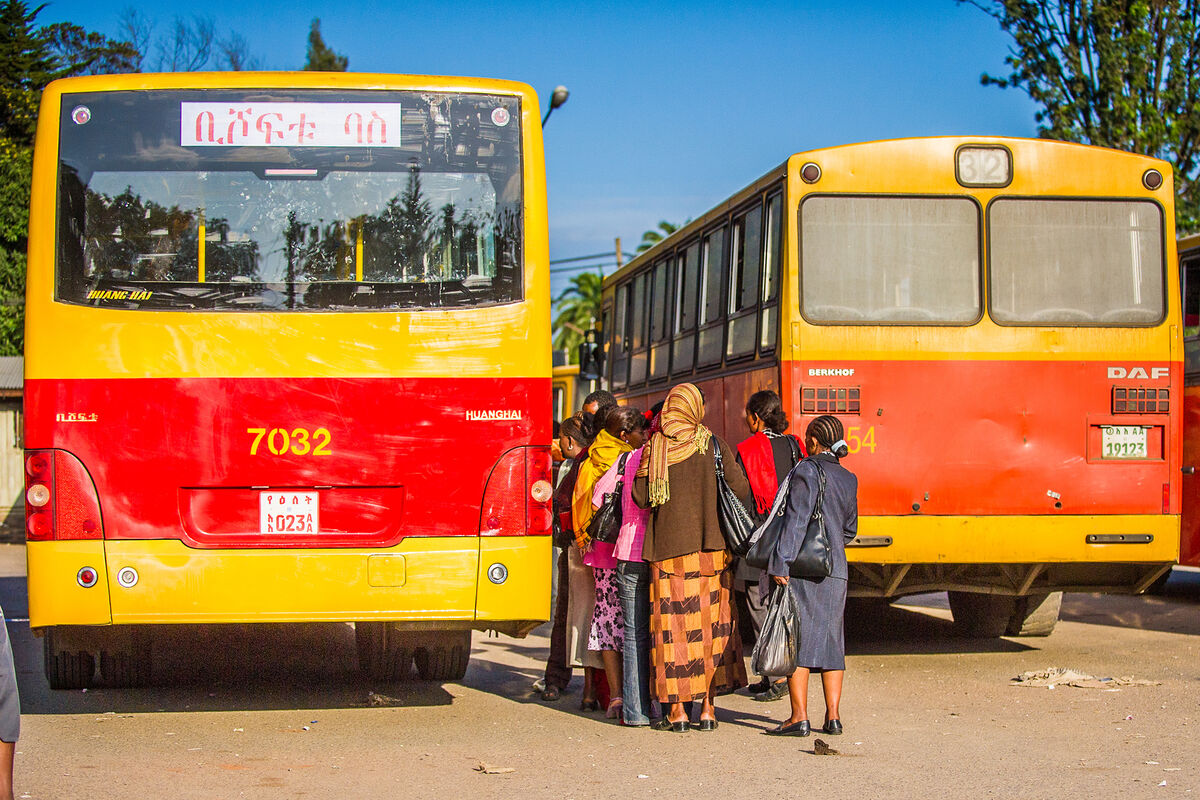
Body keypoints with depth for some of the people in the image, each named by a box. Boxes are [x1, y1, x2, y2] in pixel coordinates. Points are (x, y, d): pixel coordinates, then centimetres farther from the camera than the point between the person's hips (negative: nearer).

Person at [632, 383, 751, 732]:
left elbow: (641, 497, -6)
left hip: (667, 547, 0)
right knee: (710, 622, 9)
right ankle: (708, 708, 10)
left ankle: (677, 711, 2)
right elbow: (739, 488, -5)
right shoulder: (712, 444, 0)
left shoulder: (654, 448, 0)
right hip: (709, 546, 1)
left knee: (672, 625, 3)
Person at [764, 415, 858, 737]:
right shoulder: (848, 479, 12)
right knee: (830, 640, 11)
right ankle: (833, 716, 10)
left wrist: (781, 563, -17)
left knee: (796, 640, -3)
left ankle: (799, 717, -5)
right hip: (835, 569, 6)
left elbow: (796, 520, -15)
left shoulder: (807, 471, -8)